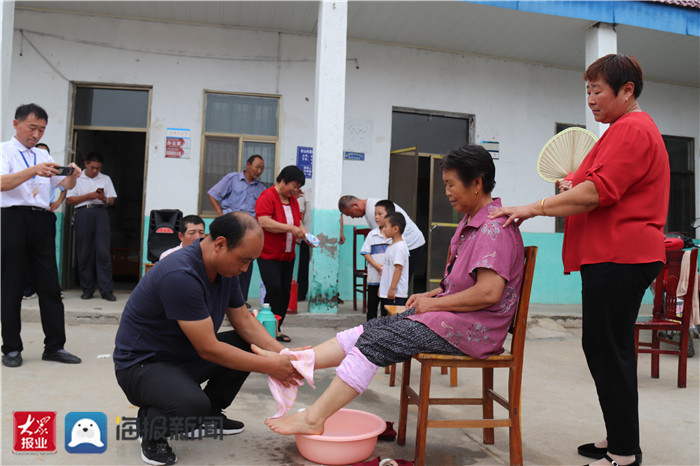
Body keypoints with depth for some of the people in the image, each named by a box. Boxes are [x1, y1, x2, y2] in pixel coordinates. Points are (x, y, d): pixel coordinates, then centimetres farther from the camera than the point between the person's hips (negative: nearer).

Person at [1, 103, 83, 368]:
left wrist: (73, 175, -7)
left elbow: (66, 185, 16)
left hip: (43, 222, 5)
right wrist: (33, 171, -28)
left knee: (50, 285, 2)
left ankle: (54, 346, 7)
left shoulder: (44, 156, 20)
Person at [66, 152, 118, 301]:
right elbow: (69, 200, 7)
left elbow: (112, 201, 14)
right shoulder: (76, 178, 16)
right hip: (82, 213, 0)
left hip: (100, 212, 0)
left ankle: (106, 290, -9)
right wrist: (88, 196, -5)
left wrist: (104, 198, -8)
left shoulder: (105, 179, 20)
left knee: (103, 251, -10)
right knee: (84, 253, -1)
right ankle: (87, 289, 7)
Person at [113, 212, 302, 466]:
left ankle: (209, 416, 15)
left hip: (185, 355, 9)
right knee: (192, 405, -35)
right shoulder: (180, 276, -31)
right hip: (142, 362, -9)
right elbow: (208, 349, -28)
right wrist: (270, 367, -24)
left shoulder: (226, 267, -2)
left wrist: (281, 353, -11)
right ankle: (151, 424, 0)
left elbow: (244, 321, 5)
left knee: (248, 344, -1)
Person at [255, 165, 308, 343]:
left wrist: (305, 234, 0)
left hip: (287, 255, 7)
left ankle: (277, 330, 12)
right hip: (268, 255, -7)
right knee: (274, 289, -15)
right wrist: (291, 229, -24)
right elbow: (264, 222, -23)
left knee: (285, 291, 3)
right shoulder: (267, 197, -10)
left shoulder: (293, 200, 15)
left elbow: (298, 223, 21)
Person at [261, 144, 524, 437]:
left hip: (472, 329, -9)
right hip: (450, 313, 9)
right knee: (370, 330, -3)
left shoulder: (494, 229, -17)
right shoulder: (471, 222, 16)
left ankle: (314, 418, -8)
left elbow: (489, 292, -26)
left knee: (375, 342, -15)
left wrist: (434, 303, -16)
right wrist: (431, 295, 7)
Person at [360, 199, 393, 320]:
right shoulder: (372, 234, 5)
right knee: (372, 307, 10)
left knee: (386, 309, 4)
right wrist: (377, 266, -13)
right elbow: (366, 253, 1)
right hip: (374, 278, 2)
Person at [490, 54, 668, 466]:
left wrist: (536, 208, -15)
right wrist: (576, 188, 16)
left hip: (618, 258, -11)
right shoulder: (631, 128, 24)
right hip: (616, 256, 11)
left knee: (608, 352, -7)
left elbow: (596, 192, -21)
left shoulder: (631, 129, -11)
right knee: (607, 350, 14)